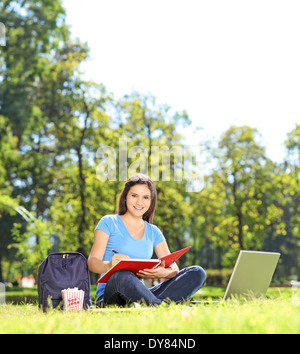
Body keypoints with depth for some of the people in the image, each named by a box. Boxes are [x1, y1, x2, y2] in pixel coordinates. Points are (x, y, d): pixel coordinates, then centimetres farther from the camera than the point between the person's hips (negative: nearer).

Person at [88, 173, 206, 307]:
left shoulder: (154, 232, 19)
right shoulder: (109, 222, 7)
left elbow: (173, 268, 8)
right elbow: (92, 262, -4)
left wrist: (162, 273, -18)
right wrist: (109, 265, -29)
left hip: (140, 294, 5)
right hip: (110, 295, -5)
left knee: (197, 273, -15)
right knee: (122, 276, -41)